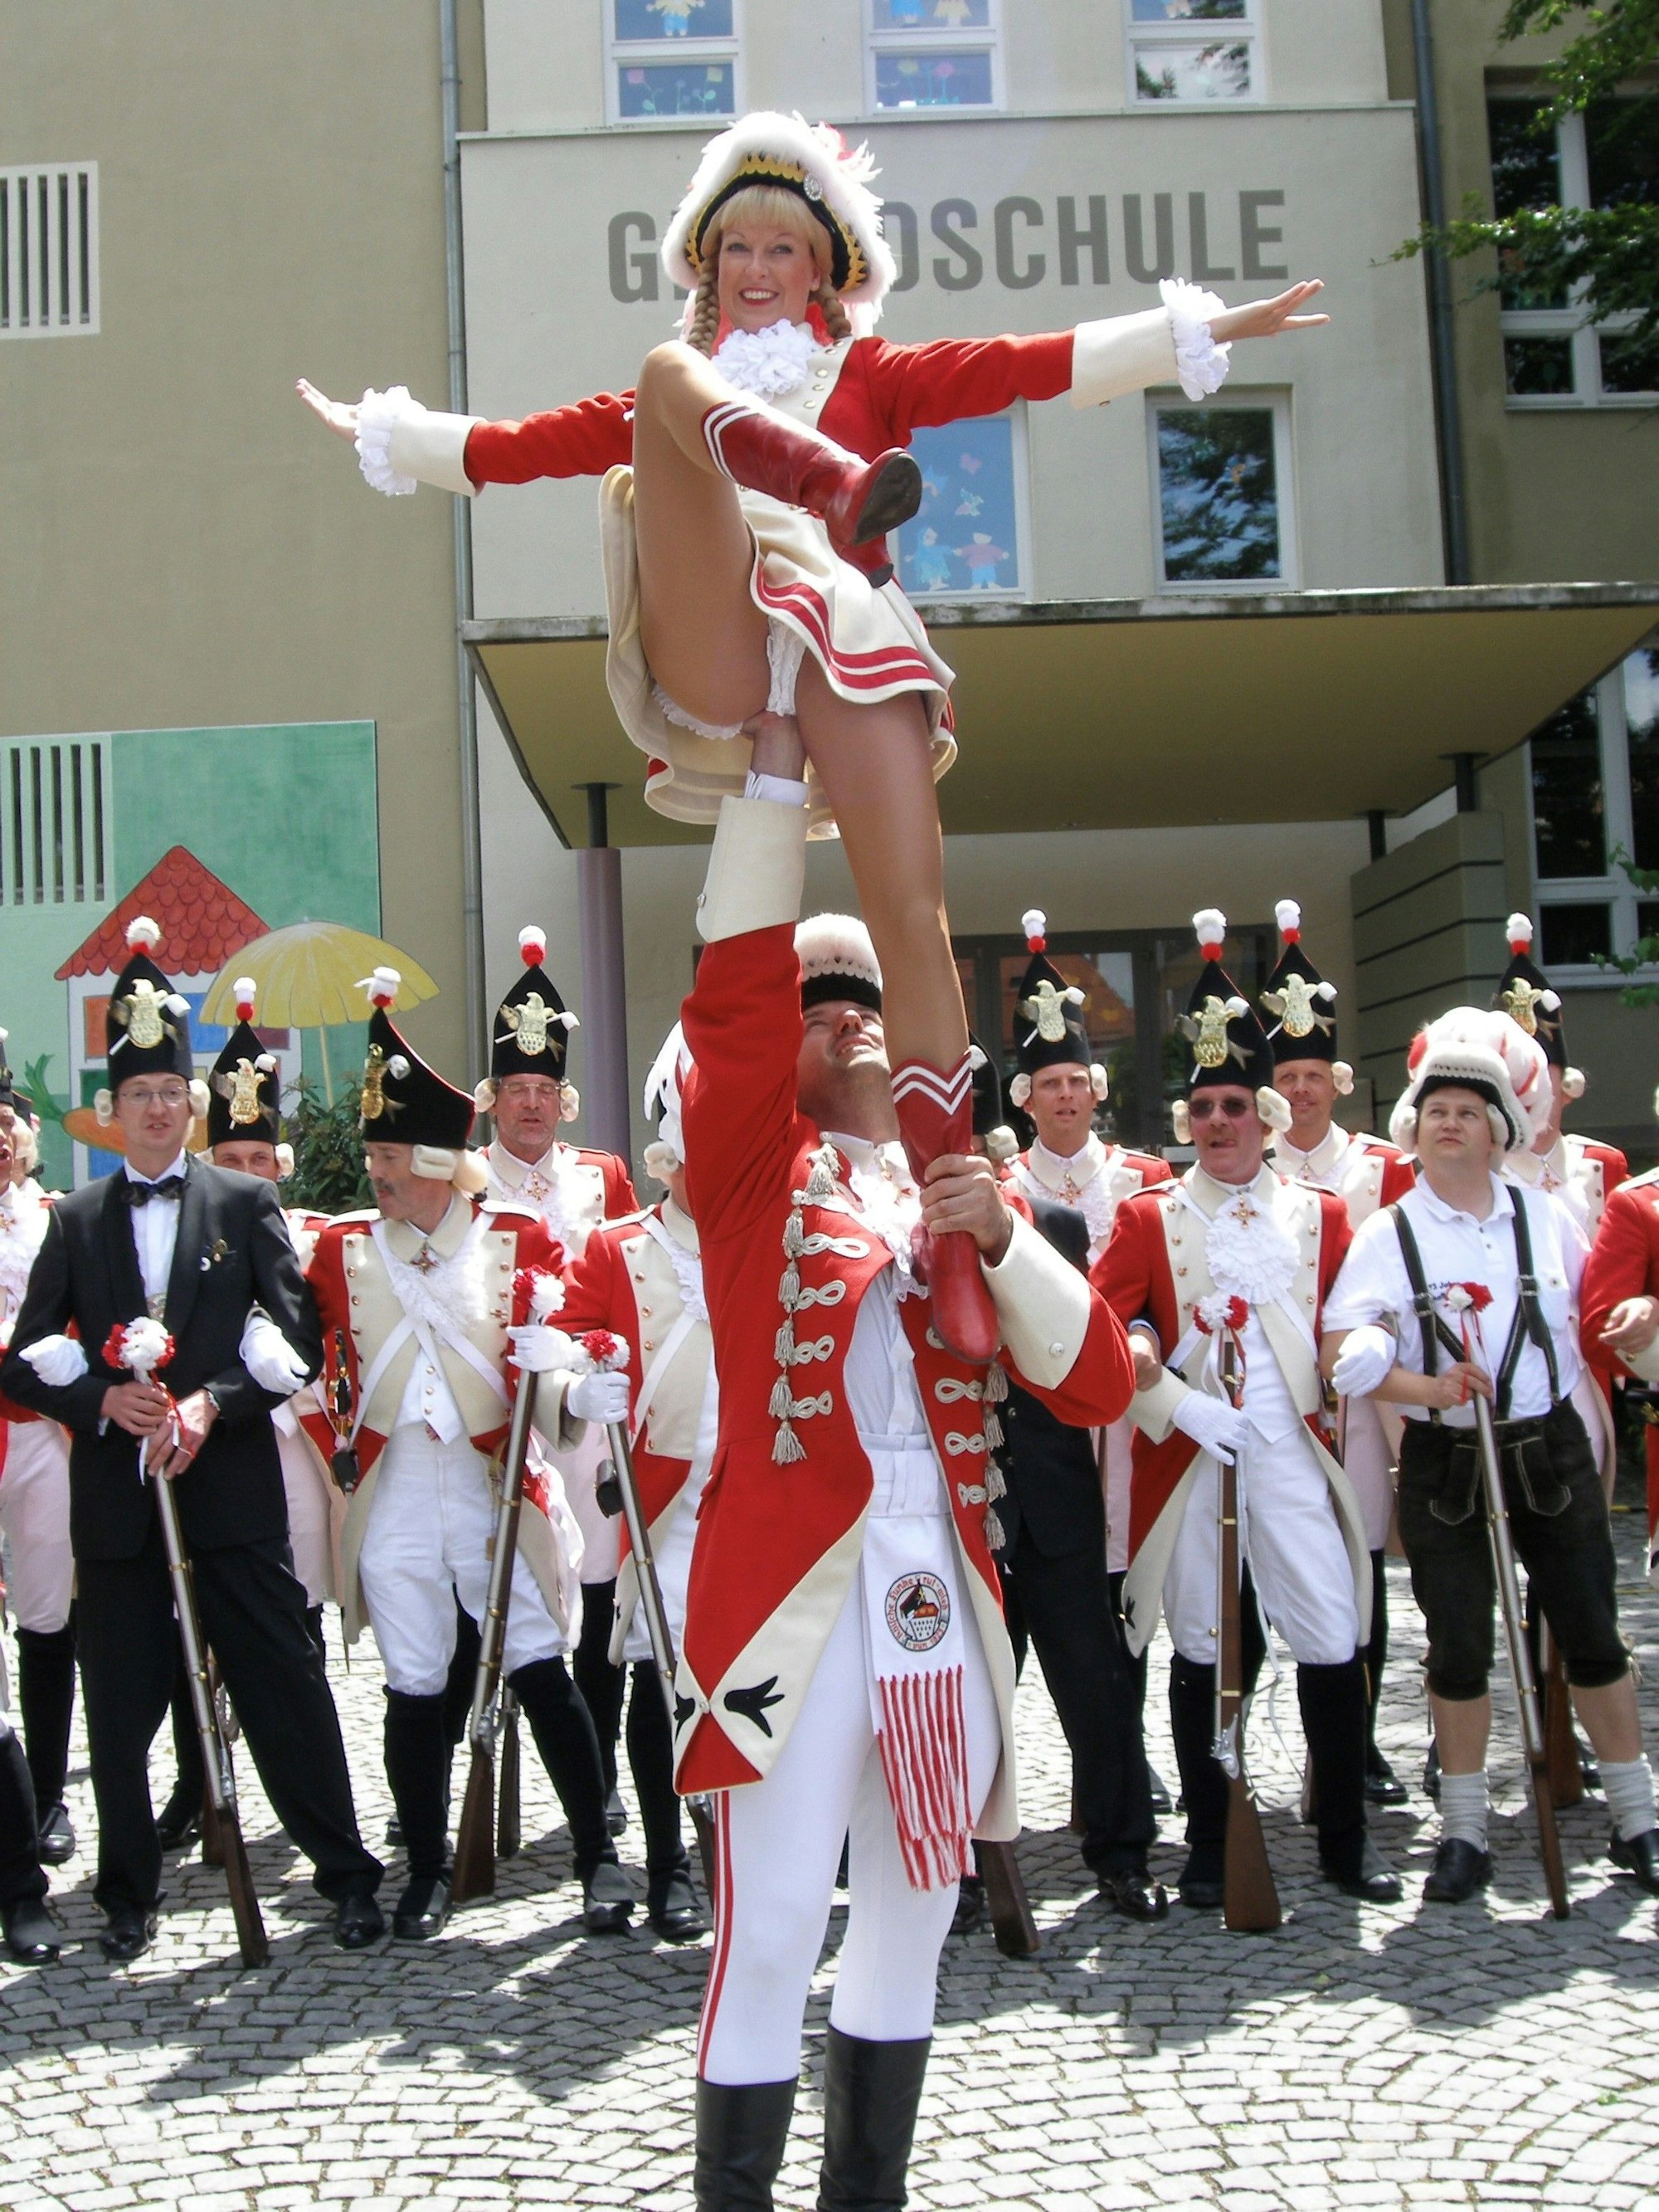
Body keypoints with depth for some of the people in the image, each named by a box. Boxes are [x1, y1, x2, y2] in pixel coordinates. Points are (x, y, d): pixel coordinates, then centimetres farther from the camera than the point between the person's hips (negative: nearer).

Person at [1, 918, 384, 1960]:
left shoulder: (247, 1204, 4)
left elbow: (299, 1337, -2)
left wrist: (214, 1404, -16)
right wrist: (107, 1401, -15)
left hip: (232, 1486, -2)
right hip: (115, 1494, 2)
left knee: (285, 1685, 1)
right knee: (121, 1706, 9)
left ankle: (348, 1874, 12)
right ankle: (130, 1895, 25)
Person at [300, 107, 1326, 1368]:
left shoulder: (869, 376, 26)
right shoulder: (664, 394, 32)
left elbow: (1026, 366, 15)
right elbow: (521, 445, 32)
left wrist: (1200, 332, 7)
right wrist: (385, 433, 30)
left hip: (843, 647, 0)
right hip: (708, 651, 1)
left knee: (916, 923, -19)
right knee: (668, 372, -17)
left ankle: (951, 1230, -18)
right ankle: (836, 488, -48)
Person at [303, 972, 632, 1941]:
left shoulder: (518, 1239, -2)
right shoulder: (344, 1250, 4)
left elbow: (544, 1365, -2)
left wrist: (576, 1393, -22)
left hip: (499, 1488, -2)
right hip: (394, 1497, 2)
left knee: (541, 1671, -1)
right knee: (416, 1689, 8)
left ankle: (600, 1858, 10)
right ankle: (429, 1873, 22)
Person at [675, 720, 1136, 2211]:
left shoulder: (958, 1185, 15)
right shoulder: (753, 1168, 4)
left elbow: (1097, 1386, 7)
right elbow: (733, 989, -14)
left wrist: (1003, 1237, -7)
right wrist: (779, 765, -17)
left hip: (944, 1592, 5)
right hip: (793, 1589, -5)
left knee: (910, 1921, 15)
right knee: (773, 1933, -5)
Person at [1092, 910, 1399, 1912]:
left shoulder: (1322, 1216, 10)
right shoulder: (1149, 1218, 5)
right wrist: (1159, 1381, -15)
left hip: (1294, 1458, 1)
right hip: (1187, 1463, -1)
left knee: (1335, 1646, -1)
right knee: (1203, 1651, 6)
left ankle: (1348, 1838, 16)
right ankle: (1211, 1844, 19)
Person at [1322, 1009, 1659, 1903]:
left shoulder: (1543, 1213, 3)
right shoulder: (1388, 1235, -4)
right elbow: (1339, 1352, -10)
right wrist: (1429, 1387, -21)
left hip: (1551, 1450, 2)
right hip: (1443, 1461, -1)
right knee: (1459, 1645, 3)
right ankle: (1463, 1832, 16)